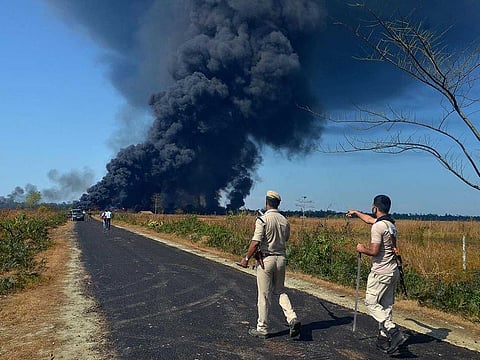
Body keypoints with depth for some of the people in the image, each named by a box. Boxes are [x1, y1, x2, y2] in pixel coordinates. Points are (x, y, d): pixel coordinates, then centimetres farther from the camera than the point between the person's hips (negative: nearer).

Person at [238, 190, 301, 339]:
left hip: (266, 260, -5)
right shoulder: (284, 221, 4)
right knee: (280, 291, 20)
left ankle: (263, 329, 16)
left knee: (264, 295, 5)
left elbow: (255, 243, -19)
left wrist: (246, 259, -9)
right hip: (281, 258, 5)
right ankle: (292, 319, 3)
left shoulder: (262, 219, -14)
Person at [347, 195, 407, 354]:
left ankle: (394, 332, -11)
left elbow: (374, 251, -22)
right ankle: (384, 340, 19)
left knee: (371, 303, -1)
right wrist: (356, 212, 42)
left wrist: (362, 249, -3)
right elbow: (370, 219, 30)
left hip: (380, 273, -9)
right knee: (386, 306, 12)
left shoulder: (378, 226, -18)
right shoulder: (391, 223, 12)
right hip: (393, 272, 9)